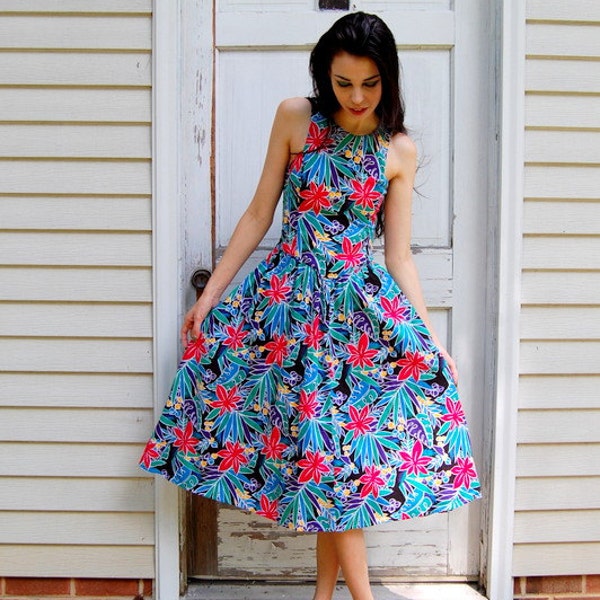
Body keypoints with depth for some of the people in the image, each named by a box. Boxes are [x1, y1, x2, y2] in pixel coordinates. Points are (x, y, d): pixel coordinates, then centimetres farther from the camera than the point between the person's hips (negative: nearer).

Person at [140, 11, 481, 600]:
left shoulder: (399, 150, 3)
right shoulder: (295, 118, 1)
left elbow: (399, 255, 4)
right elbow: (259, 214, 4)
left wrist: (431, 338, 0)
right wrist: (209, 295, 3)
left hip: (363, 303, 0)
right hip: (290, 296, 0)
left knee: (332, 439, -1)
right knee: (322, 443, 0)